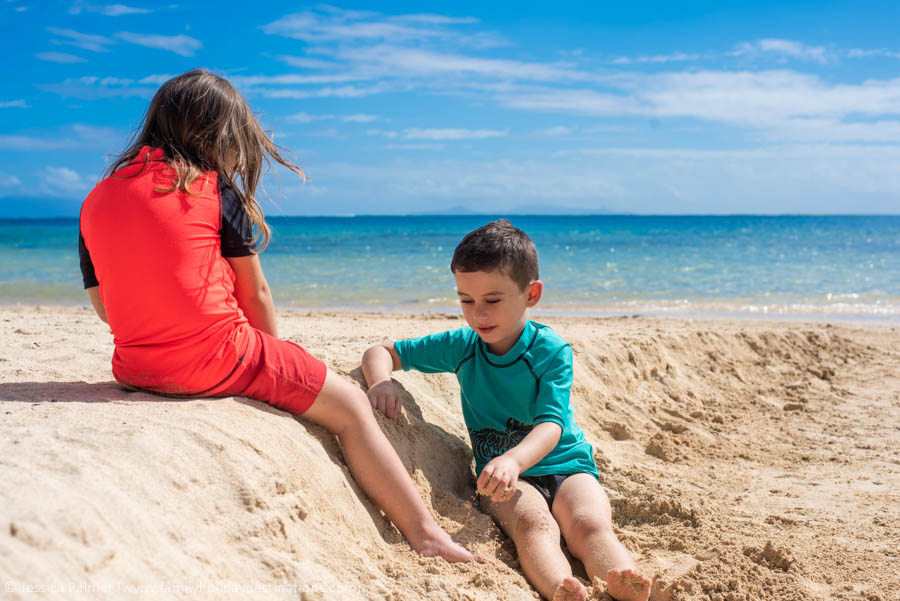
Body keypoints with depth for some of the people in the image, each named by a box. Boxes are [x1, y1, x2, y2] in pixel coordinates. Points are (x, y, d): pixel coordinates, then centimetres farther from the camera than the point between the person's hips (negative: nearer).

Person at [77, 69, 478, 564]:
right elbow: (255, 293, 2)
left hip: (135, 368, 6)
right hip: (219, 357, -6)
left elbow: (104, 306, 14)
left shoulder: (95, 200, 11)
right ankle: (425, 534, 2)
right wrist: (272, 356, 19)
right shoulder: (215, 188, -2)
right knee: (350, 406, 7)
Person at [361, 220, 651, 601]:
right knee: (533, 523, -34)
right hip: (504, 472, 0)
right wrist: (381, 382, -16)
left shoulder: (551, 351, -8)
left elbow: (551, 425, -20)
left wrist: (514, 459, -42)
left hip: (564, 465, 0)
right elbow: (382, 352, 10)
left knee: (590, 524, -32)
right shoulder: (461, 346, 2)